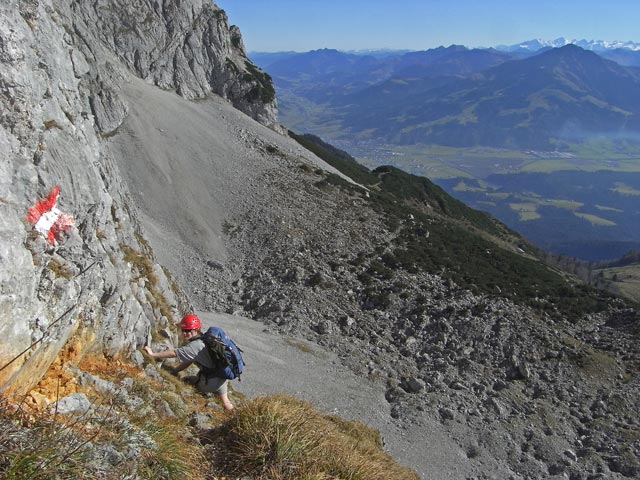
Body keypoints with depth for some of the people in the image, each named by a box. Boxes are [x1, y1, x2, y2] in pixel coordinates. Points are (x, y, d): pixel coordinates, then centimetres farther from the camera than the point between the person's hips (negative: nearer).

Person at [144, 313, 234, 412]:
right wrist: (174, 370, 4)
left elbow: (174, 353, -25)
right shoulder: (204, 339, 7)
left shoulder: (196, 345, -22)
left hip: (213, 380, -8)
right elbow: (188, 361, 10)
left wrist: (153, 354, -21)